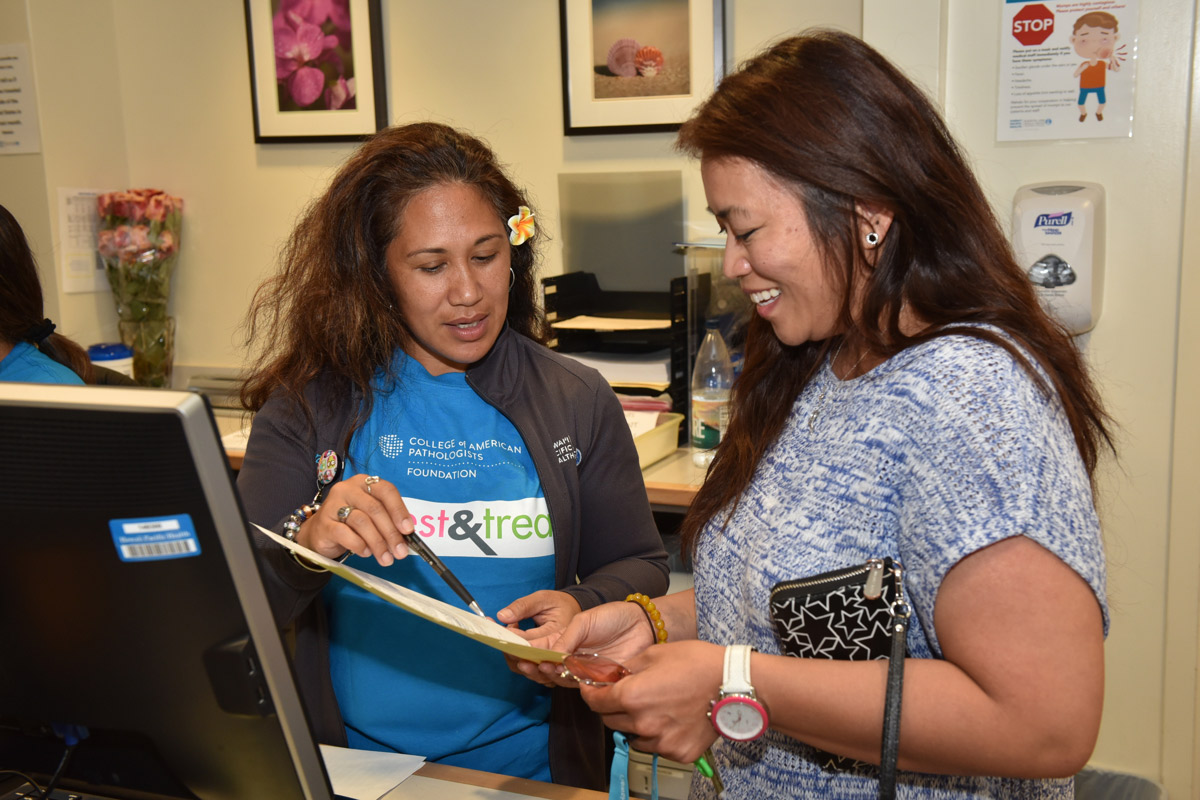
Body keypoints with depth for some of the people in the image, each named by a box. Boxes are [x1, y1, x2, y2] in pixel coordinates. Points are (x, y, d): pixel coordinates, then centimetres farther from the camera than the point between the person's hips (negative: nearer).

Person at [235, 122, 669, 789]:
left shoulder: (578, 403, 7)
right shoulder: (307, 407, 3)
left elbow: (640, 567, 12)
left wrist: (582, 607, -9)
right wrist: (307, 542, -20)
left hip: (528, 764, 0)